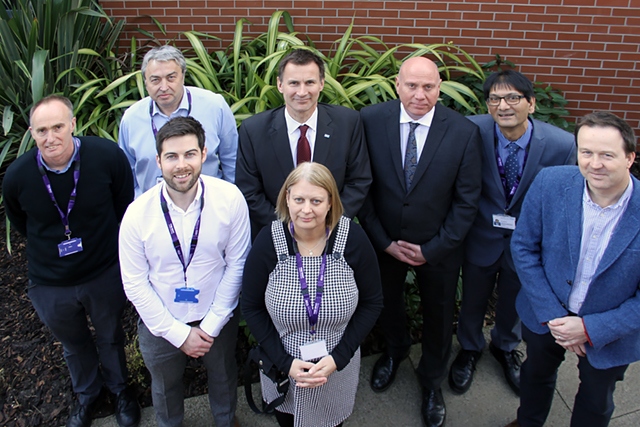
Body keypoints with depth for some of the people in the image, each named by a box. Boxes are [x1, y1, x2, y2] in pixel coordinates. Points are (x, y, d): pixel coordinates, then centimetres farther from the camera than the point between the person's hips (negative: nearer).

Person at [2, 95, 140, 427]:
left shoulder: (107, 156, -24)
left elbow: (125, 208, -4)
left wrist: (107, 247, 6)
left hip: (105, 274, -1)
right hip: (50, 284, 1)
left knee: (110, 338, 24)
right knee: (74, 346, 27)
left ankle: (119, 389, 53)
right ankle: (86, 394, 56)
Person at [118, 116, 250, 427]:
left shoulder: (230, 199, -22)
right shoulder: (137, 214, -21)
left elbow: (236, 264, -12)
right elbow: (135, 284, -12)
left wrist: (211, 325, -12)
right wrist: (178, 333, -12)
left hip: (217, 320, 0)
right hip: (160, 325, 0)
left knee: (223, 378, 28)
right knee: (165, 388, 27)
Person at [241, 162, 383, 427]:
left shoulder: (352, 238, -19)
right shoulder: (268, 241, -19)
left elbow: (372, 303, -9)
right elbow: (252, 307, -9)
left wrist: (338, 358, -16)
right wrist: (285, 362, -16)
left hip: (338, 365, 0)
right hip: (282, 367, 0)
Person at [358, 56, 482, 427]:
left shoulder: (464, 132, -16)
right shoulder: (370, 121, -15)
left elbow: (467, 200, -11)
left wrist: (432, 249, -12)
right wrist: (384, 241, -11)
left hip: (438, 248, 0)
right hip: (384, 242, 1)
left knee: (438, 314, 19)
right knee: (388, 303, 24)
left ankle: (432, 379, 47)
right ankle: (395, 350, 58)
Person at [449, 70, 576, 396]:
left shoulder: (562, 144, -20)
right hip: (481, 237, 0)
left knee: (514, 303, 25)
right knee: (472, 301, 21)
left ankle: (505, 347, 56)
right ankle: (470, 348, 52)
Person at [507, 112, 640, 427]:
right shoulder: (549, 183, -21)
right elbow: (523, 247, -12)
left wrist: (590, 328, -22)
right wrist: (551, 314, -16)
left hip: (610, 330, -1)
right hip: (546, 314, 2)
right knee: (536, 374, 29)